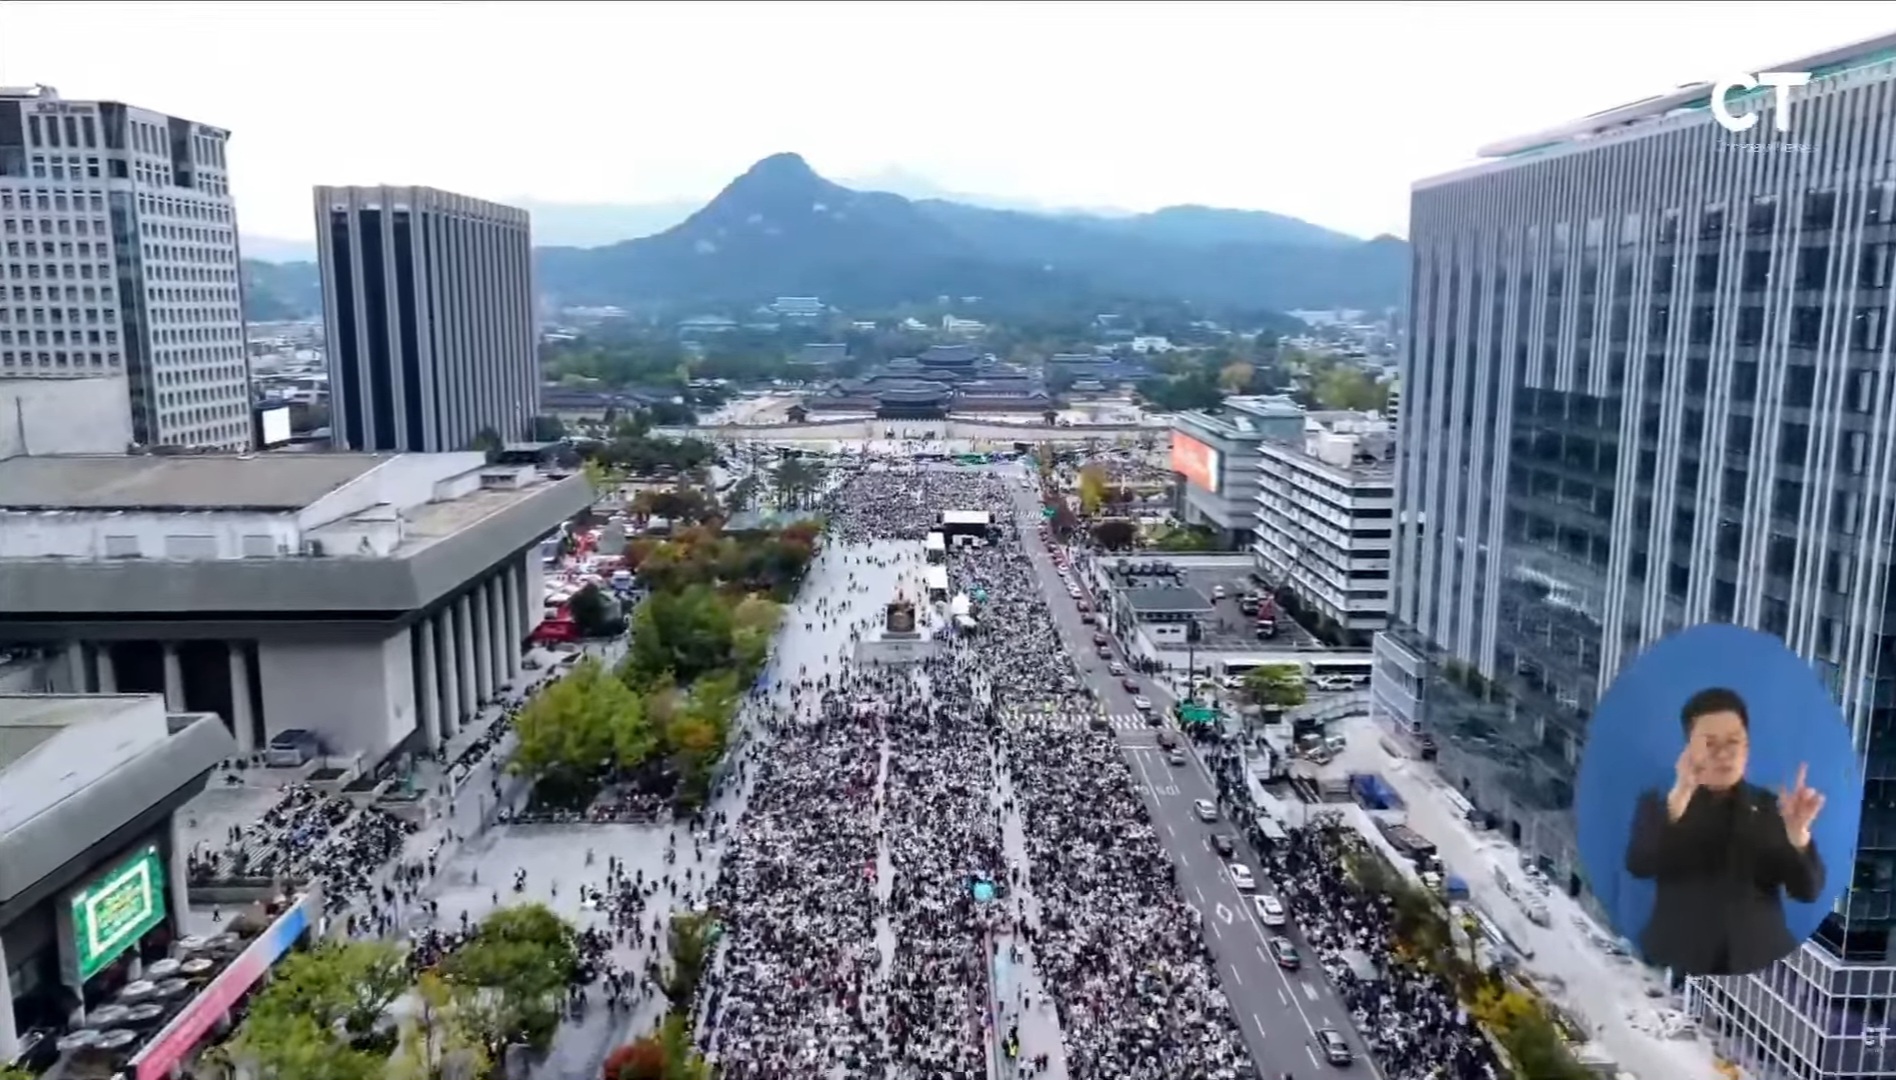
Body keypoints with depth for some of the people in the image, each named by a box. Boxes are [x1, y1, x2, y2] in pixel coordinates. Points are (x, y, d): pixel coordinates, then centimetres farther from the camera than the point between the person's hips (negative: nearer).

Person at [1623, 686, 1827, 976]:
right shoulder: (1659, 805, 3)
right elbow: (1638, 866, -15)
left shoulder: (1772, 808, 9)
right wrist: (1678, 798, -25)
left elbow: (1808, 890, 0)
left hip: (1759, 966, 2)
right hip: (1678, 965, -2)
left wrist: (1798, 833, -19)